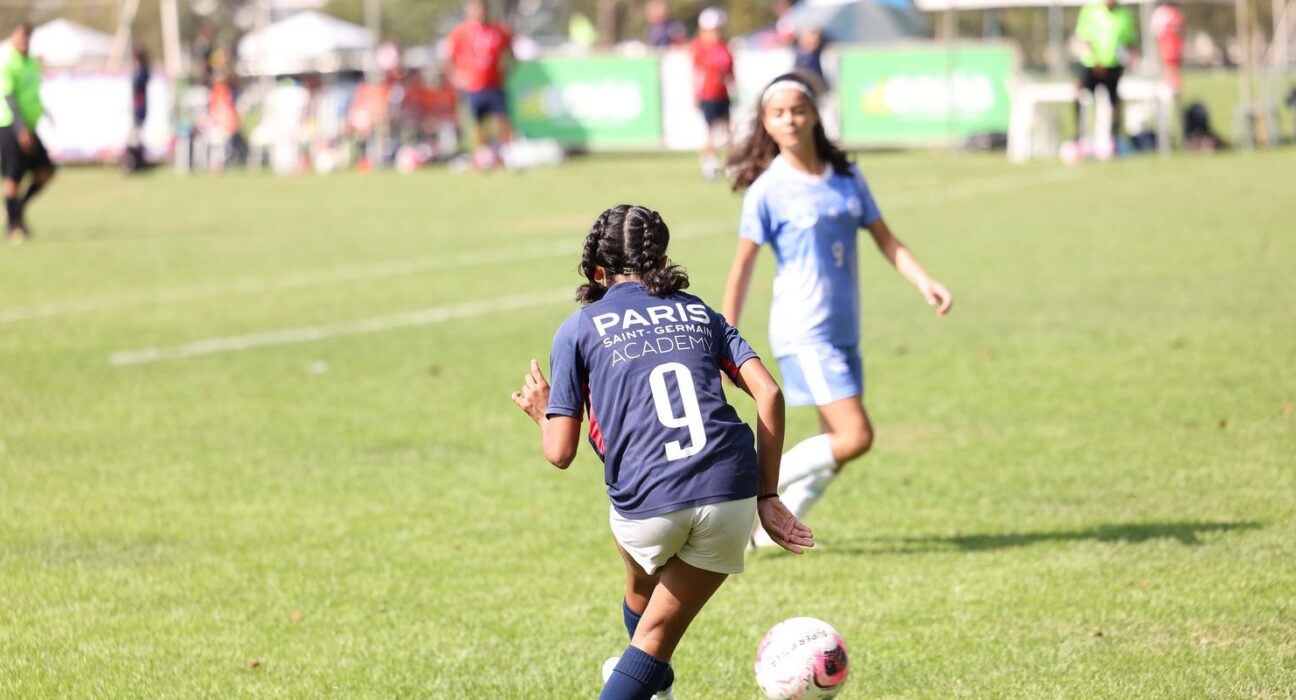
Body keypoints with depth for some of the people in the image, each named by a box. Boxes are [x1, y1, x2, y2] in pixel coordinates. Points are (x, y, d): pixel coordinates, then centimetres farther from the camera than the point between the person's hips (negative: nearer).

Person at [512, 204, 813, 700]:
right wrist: (767, 496, 9)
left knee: (643, 583, 35)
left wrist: (541, 412, 28)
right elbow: (769, 393, 6)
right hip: (730, 494, 1)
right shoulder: (699, 313, 19)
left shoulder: (578, 330, 10)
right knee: (656, 638, 17)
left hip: (648, 509, -1)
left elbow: (560, 453, 6)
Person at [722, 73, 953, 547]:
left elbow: (885, 240, 11)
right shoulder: (768, 190, -8)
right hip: (803, 333, -7)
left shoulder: (847, 177, 8)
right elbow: (742, 268, -4)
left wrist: (925, 283, -6)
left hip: (844, 330, 7)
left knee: (837, 446, 8)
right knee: (855, 437, -15)